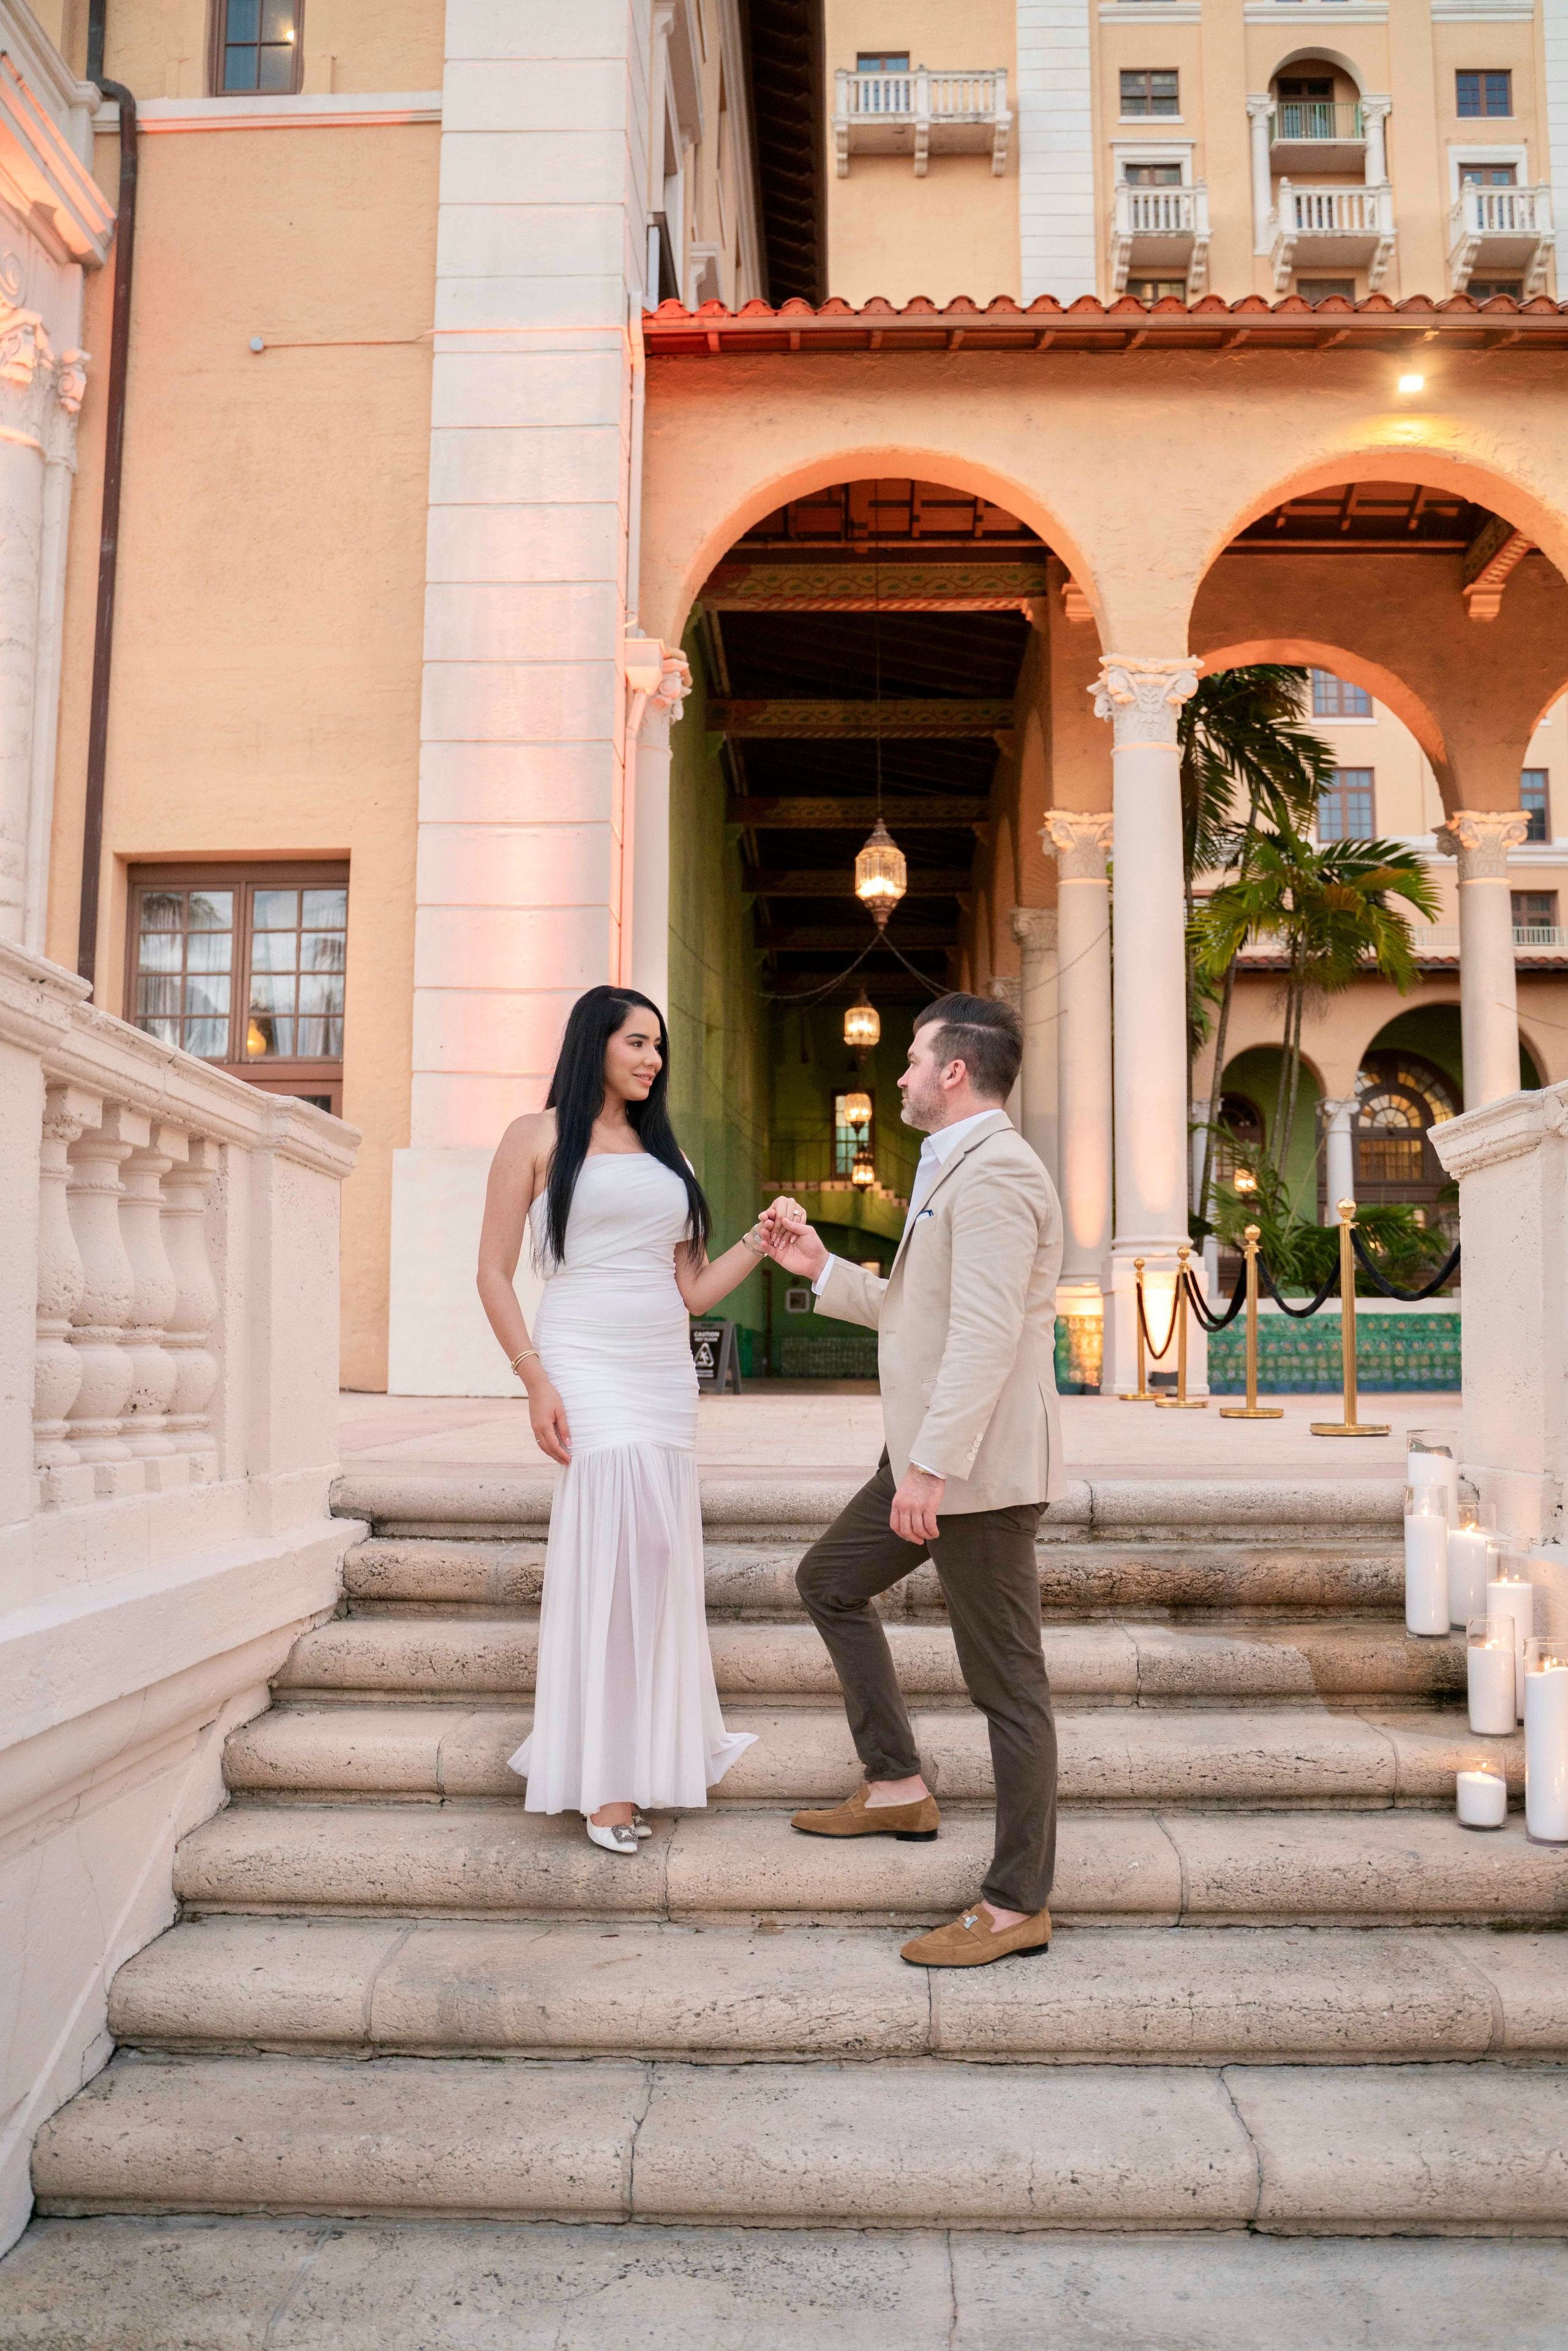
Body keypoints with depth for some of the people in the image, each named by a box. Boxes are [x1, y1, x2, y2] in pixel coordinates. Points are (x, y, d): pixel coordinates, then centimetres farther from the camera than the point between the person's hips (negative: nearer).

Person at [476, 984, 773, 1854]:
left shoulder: (661, 1153, 19)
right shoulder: (538, 1137, 3)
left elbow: (691, 1293, 16)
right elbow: (494, 1272, -2)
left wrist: (759, 1243, 1)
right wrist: (535, 1380, -13)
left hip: (667, 1374, 6)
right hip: (588, 1367, -6)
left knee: (655, 1557, 5)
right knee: (629, 1544, -16)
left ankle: (643, 1755, 19)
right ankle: (606, 1782, -6)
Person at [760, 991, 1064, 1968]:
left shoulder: (994, 1172, -17)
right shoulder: (957, 1168, 17)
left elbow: (985, 1333, -27)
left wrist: (933, 1466, -29)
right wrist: (822, 1269, 20)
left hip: (980, 1466, -11)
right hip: (934, 1458, 11)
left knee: (1008, 1684, 0)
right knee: (830, 1582, 22)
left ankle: (1018, 1905, 12)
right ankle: (897, 1786, 30)